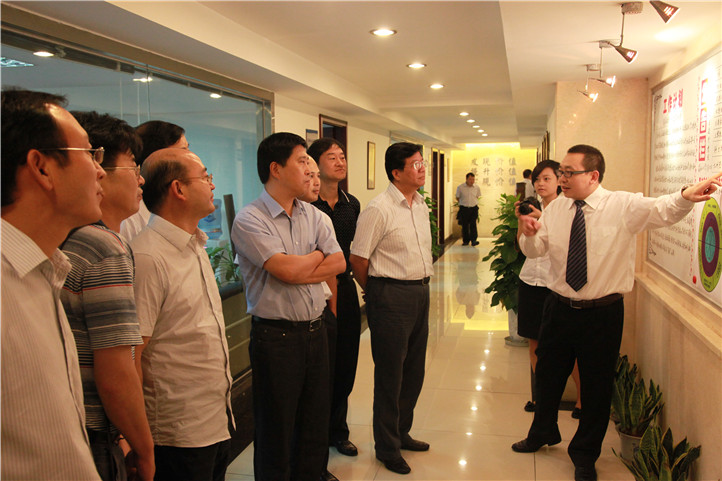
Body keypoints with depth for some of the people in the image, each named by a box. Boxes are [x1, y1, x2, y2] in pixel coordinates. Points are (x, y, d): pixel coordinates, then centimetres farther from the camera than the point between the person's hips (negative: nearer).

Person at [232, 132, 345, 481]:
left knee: (315, 429, 18)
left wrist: (298, 271, -14)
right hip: (276, 337, -6)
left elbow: (338, 263, 0)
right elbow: (287, 270, -22)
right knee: (276, 435, 9)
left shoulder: (312, 215, 8)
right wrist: (319, 255, -4)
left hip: (316, 331, 7)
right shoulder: (248, 220, -13)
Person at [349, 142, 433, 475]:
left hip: (420, 293, 8)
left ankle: (401, 432, 38)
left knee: (414, 370, 18)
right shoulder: (378, 210, -15)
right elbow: (357, 259, -12)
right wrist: (378, 294, 0)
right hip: (391, 296, -8)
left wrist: (421, 287, 15)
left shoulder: (421, 206, 10)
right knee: (390, 375, 5)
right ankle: (387, 447, 23)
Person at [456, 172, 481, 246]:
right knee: (464, 225, 3)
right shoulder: (460, 187, -5)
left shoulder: (477, 188, 1)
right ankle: (465, 241, 12)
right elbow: (457, 198, 9)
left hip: (474, 208, 1)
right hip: (464, 208, 0)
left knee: (473, 224, -10)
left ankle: (473, 240, -12)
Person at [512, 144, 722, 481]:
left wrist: (685, 196, -51)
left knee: (597, 385, 10)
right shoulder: (556, 208, 2)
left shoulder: (625, 206, -11)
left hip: (603, 314, -3)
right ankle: (543, 433, 47)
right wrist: (529, 234, -19)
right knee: (548, 375, 19)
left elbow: (663, 210, -29)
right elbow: (535, 251, 4)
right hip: (559, 309, 4)